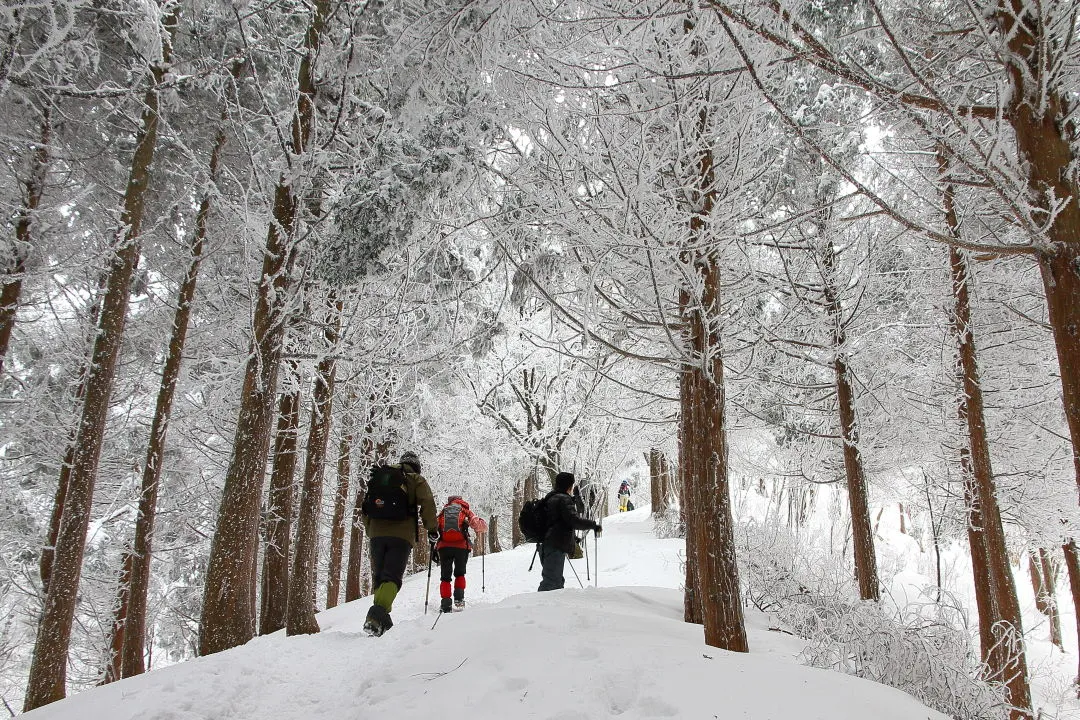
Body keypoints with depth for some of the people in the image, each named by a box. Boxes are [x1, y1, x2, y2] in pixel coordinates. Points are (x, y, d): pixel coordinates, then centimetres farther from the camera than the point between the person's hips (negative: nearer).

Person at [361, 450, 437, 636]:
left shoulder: (379, 477, 23)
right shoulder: (416, 480, 10)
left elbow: (366, 506, 21)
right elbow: (428, 504, -3)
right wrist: (432, 529, 6)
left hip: (377, 533, 4)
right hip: (401, 535, -4)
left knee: (379, 577, 13)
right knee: (392, 577, -9)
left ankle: (382, 620, 9)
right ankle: (376, 616, -29)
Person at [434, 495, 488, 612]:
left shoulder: (442, 512, 20)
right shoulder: (465, 511, 12)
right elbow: (480, 526, 1)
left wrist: (434, 549, 19)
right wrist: (482, 524, 25)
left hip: (444, 547, 1)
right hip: (461, 547, -1)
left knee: (445, 577, 11)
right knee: (459, 574, 19)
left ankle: (445, 603, -1)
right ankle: (459, 599, 9)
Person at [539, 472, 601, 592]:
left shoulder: (551, 498, 20)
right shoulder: (563, 499, -12)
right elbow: (574, 520, -22)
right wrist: (594, 525, -11)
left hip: (547, 545, 10)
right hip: (556, 547, -10)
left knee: (557, 580, 19)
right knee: (552, 581, -11)